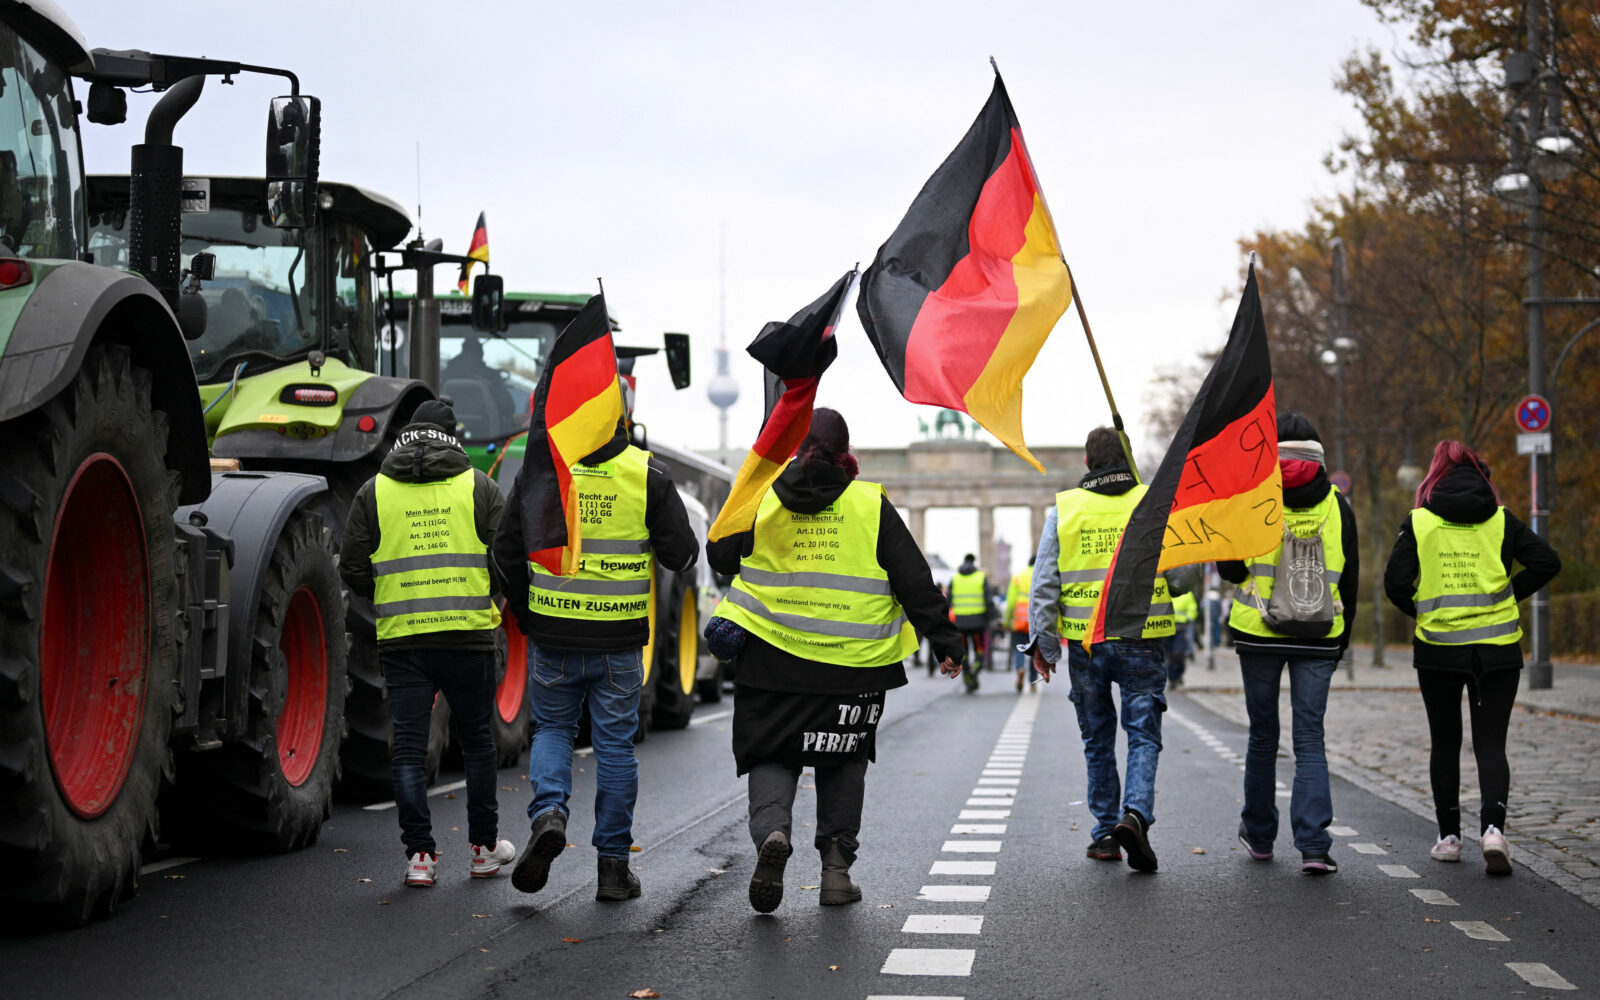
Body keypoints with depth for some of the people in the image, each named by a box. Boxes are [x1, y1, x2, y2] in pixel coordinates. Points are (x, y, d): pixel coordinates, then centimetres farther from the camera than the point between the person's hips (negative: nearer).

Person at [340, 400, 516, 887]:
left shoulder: (374, 492, 5)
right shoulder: (479, 486, 3)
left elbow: (353, 569, 3)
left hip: (402, 637, 0)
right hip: (470, 633, 0)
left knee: (408, 748, 4)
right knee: (476, 739, 14)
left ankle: (420, 855, -1)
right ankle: (484, 847, 23)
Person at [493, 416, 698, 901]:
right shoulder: (648, 474, -6)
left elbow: (507, 551, 2)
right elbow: (681, 554, -5)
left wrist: (527, 616, 14)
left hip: (553, 632, 1)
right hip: (620, 639, -1)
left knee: (552, 729, 19)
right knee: (615, 744, 9)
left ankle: (548, 812, -7)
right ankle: (613, 864, 12)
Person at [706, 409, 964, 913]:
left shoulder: (762, 500, 0)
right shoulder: (871, 505, -1)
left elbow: (719, 555, 9)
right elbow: (914, 580, -1)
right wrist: (944, 640, 5)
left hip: (772, 658, 0)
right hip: (853, 663, 0)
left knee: (772, 756, 9)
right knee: (844, 758, 17)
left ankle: (771, 830, -19)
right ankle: (836, 864, 12)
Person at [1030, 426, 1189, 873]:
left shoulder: (1063, 509, 1)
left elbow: (1044, 583, -1)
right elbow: (1180, 576, -1)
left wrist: (1043, 641, 4)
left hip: (1085, 642, 1)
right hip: (1142, 642, -1)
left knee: (1098, 741, 14)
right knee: (1143, 735, 3)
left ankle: (1105, 835, 18)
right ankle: (1136, 814, -19)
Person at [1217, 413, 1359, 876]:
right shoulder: (1336, 504, 4)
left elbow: (1230, 568, -6)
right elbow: (1349, 581, 6)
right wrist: (1340, 640, 14)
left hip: (1258, 633, -1)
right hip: (1317, 637, 1)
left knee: (1263, 733, 13)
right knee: (1310, 737, 1)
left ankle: (1259, 834, 26)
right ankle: (1313, 845, -11)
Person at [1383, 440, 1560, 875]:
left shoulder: (1419, 522, 0)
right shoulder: (1501, 520, 2)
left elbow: (1396, 583, -8)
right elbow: (1547, 562, -7)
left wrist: (1421, 611, 9)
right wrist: (1510, 596, 5)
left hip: (1437, 649, 0)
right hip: (1497, 648, 0)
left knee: (1445, 743, 14)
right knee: (1491, 744, 3)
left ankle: (1449, 836, 16)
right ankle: (1493, 826, -18)